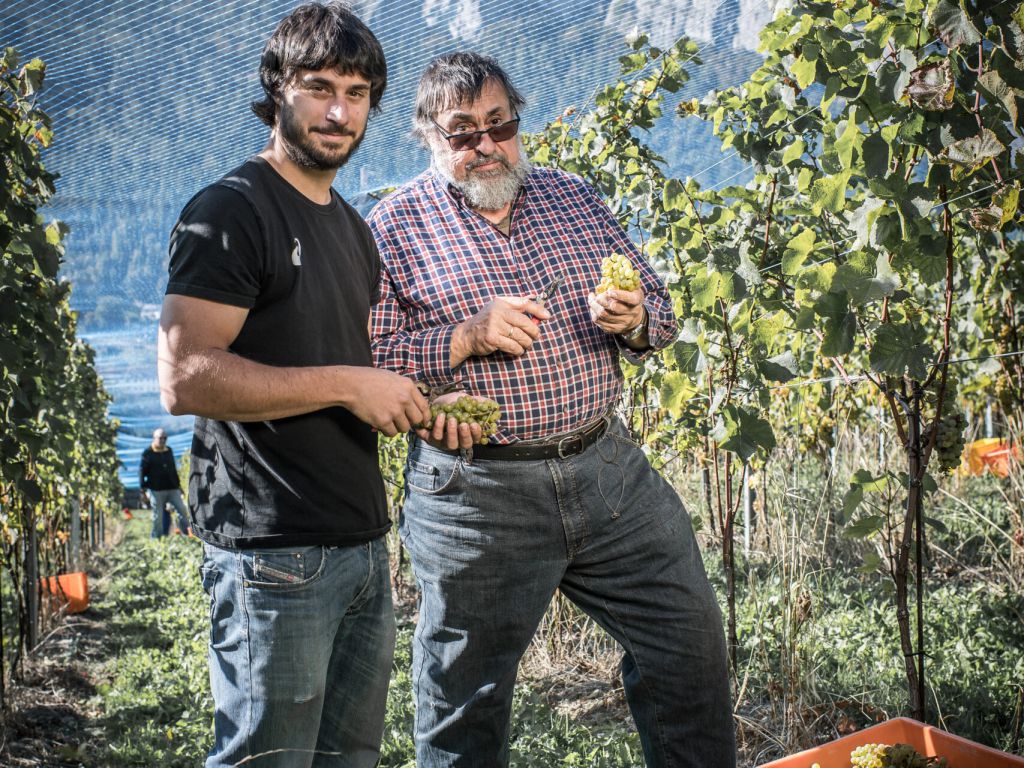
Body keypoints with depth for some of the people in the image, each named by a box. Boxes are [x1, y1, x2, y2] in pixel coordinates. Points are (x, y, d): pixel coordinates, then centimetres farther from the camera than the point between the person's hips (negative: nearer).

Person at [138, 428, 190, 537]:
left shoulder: (169, 451, 13)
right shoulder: (148, 453, -3)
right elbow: (142, 471, -4)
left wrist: (178, 484, 23)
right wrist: (142, 488, -9)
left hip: (172, 488, 5)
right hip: (156, 490, -5)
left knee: (182, 510, 0)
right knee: (158, 515, 1)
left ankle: (186, 534, 10)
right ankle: (155, 537, 13)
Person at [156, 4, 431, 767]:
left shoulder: (354, 230, 18)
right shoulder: (232, 211, -8)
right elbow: (185, 377, -19)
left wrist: (415, 404, 9)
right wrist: (346, 384, -19)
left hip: (364, 545, 8)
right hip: (275, 553, -8)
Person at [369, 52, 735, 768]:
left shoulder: (573, 196, 12)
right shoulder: (394, 225, -2)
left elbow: (661, 310, 14)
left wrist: (634, 320, -9)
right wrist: (466, 339, -19)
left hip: (610, 465, 4)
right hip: (476, 492, -4)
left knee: (690, 633, 11)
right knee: (466, 696, 8)